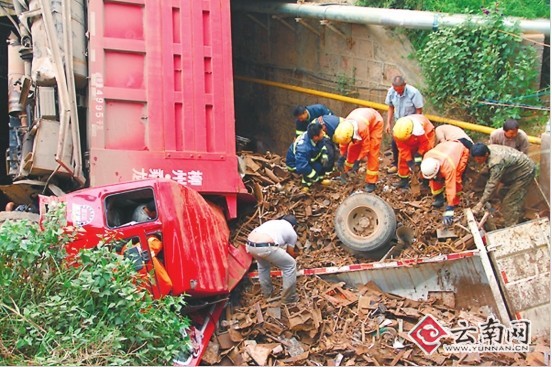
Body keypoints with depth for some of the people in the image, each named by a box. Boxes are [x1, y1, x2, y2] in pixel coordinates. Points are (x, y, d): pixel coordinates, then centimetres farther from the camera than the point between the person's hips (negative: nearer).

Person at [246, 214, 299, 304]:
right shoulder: (292, 232, 20)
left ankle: (266, 291, 44)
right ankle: (288, 297, 21)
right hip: (265, 247, -6)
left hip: (249, 245, 6)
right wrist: (295, 256, 54)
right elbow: (291, 253, 31)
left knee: (262, 264, 38)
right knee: (290, 265, 14)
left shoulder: (271, 222, 36)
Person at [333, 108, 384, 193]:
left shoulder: (362, 128, -45)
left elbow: (366, 147, -31)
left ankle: (371, 182, -8)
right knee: (354, 146, 2)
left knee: (372, 152, -11)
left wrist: (357, 161, -25)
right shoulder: (344, 128, -28)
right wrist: (342, 157, -5)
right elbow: (343, 143, -8)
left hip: (375, 122, -6)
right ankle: (346, 170, 23)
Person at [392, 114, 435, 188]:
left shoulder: (419, 130, -47)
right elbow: (403, 148, -25)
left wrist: (418, 156, -29)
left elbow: (425, 143, -28)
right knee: (403, 157, -3)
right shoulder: (397, 132, -34)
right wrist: (410, 162, -29)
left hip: (426, 134, -4)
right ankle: (404, 179, 10)